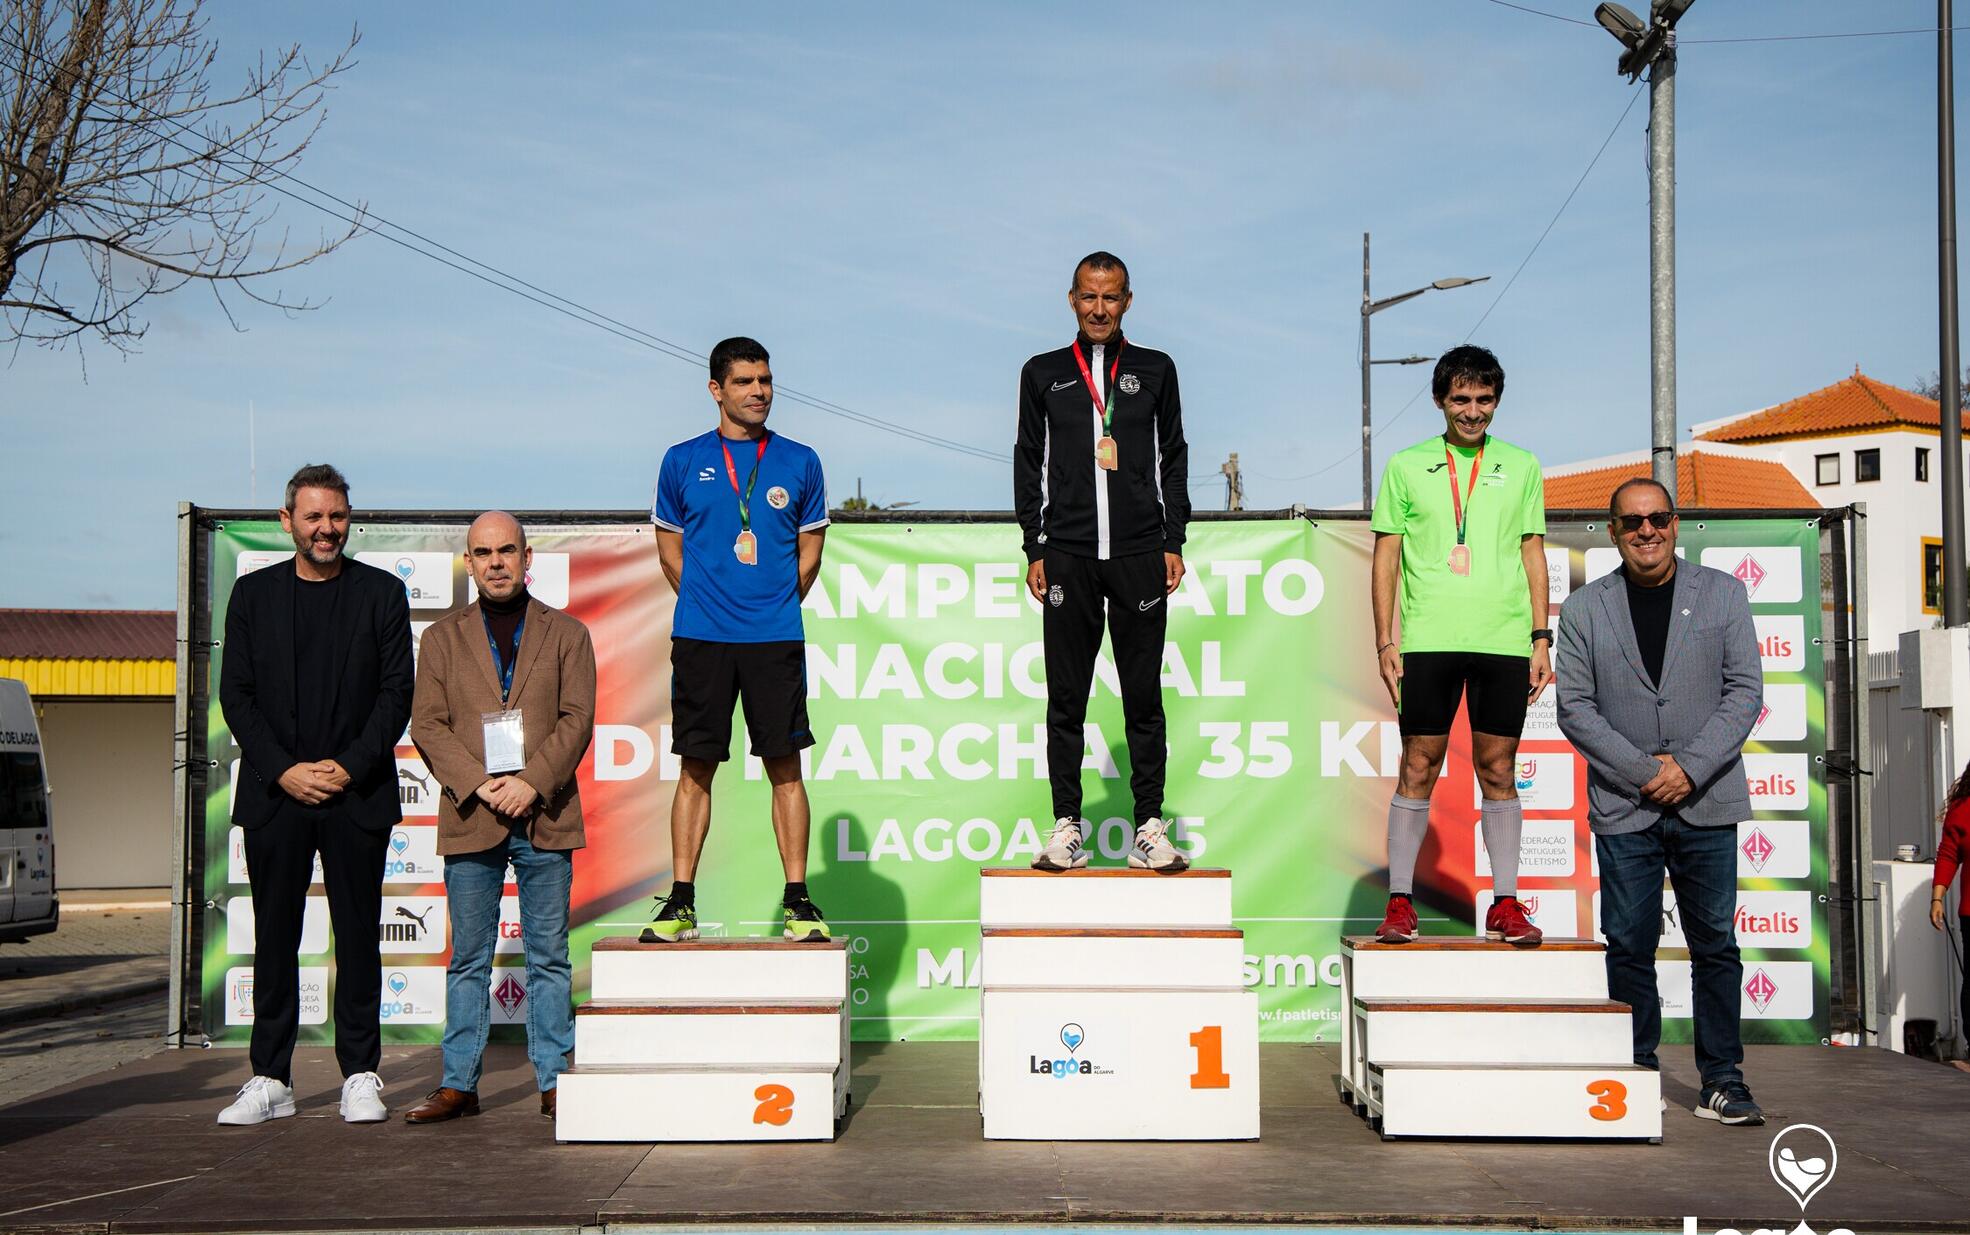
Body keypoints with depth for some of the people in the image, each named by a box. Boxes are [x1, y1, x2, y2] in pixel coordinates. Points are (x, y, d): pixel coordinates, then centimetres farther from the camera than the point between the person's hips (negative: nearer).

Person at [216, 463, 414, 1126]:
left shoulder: (382, 593, 5)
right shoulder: (253, 593, 9)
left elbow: (397, 693, 1)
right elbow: (236, 694, 4)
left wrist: (349, 767, -10)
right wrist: (284, 770, -7)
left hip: (357, 793, -1)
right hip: (274, 794, 1)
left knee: (358, 935, 2)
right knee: (274, 937, 4)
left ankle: (360, 1075, 9)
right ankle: (270, 1078, 10)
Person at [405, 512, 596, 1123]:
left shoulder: (567, 634, 10)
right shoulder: (442, 638, 12)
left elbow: (577, 719, 0)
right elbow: (427, 724, 3)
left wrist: (531, 783, -14)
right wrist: (478, 785, -11)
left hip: (545, 819, -1)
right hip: (469, 819, 1)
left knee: (549, 958, 4)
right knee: (469, 960, 5)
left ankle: (554, 1081, 10)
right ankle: (459, 1083, 11)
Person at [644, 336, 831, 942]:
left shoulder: (799, 462, 8)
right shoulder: (683, 461, 7)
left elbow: (810, 551, 13)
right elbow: (670, 547, 13)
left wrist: (776, 608, 8)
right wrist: (708, 601, 8)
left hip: (776, 637, 0)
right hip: (700, 637, 0)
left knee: (785, 766, 0)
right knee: (696, 767, 2)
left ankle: (798, 900, 5)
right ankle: (681, 900, 8)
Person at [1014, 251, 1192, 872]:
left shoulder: (1155, 370, 11)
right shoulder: (1043, 373, 11)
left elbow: (1174, 460, 11)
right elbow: (1029, 465, 10)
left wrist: (1173, 542, 2)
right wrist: (1036, 548, 2)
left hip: (1139, 555, 0)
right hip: (1068, 556, 0)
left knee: (1144, 696, 1)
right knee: (1066, 699, 1)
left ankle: (1150, 827, 6)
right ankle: (1067, 828, 6)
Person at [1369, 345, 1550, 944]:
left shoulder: (1521, 466, 11)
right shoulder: (1406, 467, 7)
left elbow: (1534, 554, 13)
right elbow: (1386, 558, 7)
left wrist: (1541, 638, 6)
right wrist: (1385, 642, 0)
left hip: (1504, 641, 1)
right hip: (1429, 640, -1)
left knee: (1498, 769, 5)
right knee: (1418, 767, -1)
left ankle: (1505, 904, 11)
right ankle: (1400, 902, 6)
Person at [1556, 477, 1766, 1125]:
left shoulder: (1722, 593, 6)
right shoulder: (1584, 609, 5)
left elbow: (1745, 690, 1)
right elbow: (1574, 707, 1)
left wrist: (1689, 769, -10)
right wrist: (1642, 772, -9)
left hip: (1708, 804, 0)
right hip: (1623, 806, 0)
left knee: (1715, 945, 4)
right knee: (1629, 947, 2)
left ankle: (1723, 1082, 12)